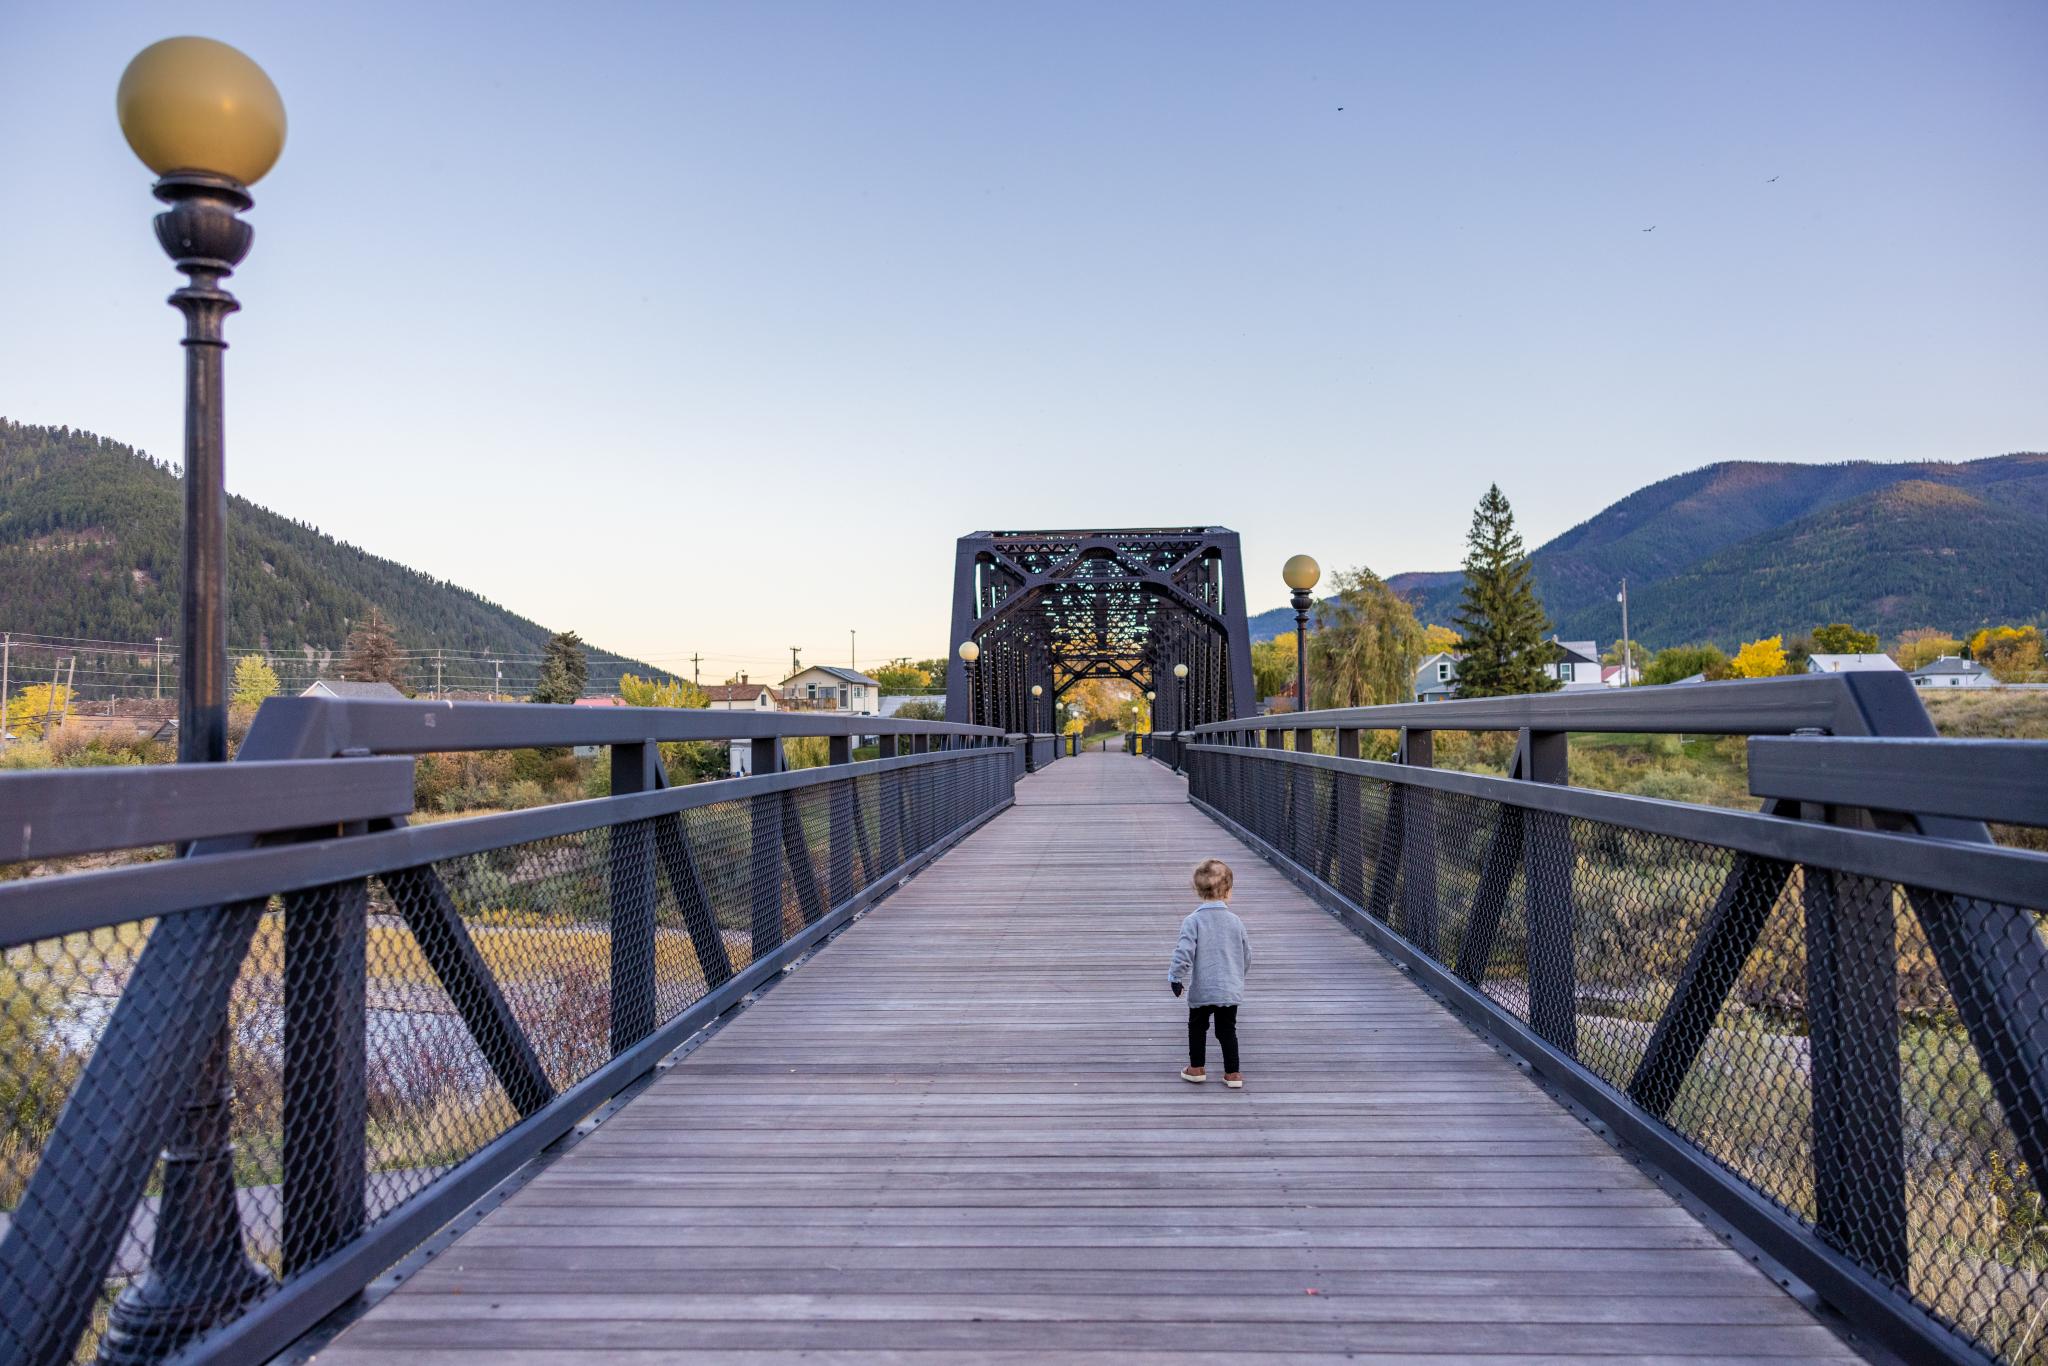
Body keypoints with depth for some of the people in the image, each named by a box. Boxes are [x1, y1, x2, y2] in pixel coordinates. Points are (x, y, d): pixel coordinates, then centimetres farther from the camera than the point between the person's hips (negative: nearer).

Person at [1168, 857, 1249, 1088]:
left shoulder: (1192, 921, -13)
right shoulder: (1235, 921, -3)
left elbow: (1184, 953, -18)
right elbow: (1247, 956, 7)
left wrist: (1177, 978, -4)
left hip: (1201, 990, -2)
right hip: (1231, 989, 2)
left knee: (1197, 1027, 18)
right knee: (1227, 1030, 13)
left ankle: (1196, 1068, 25)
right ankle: (1232, 1073, 15)